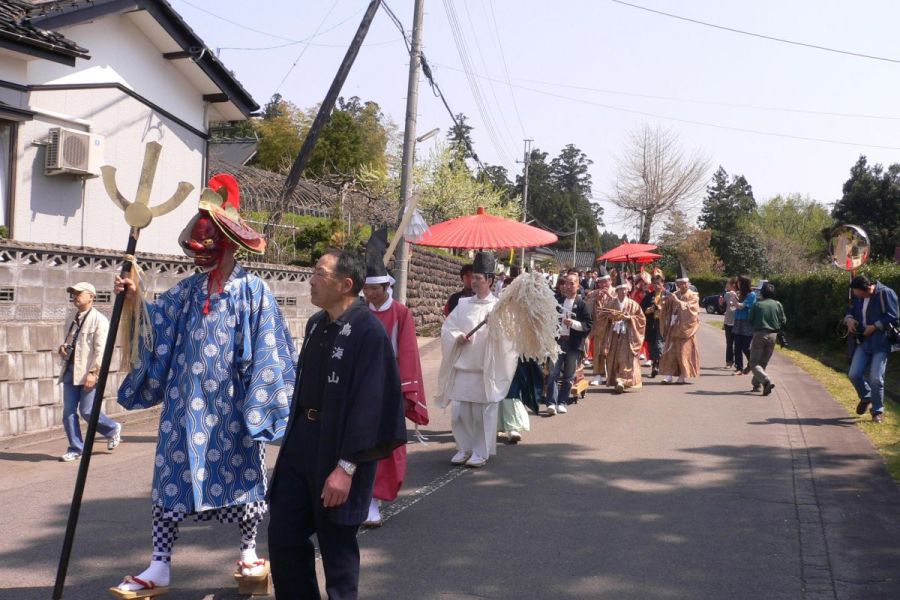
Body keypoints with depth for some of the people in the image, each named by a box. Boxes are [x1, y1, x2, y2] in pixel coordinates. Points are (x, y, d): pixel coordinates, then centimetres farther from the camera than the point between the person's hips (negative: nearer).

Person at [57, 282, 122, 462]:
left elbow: (101, 350, -14)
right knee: (68, 412, 4)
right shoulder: (72, 319, 16)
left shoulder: (99, 320, -7)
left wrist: (93, 373, -21)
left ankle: (113, 429, 19)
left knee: (87, 411, -7)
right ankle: (75, 449, 14)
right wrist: (63, 349, 5)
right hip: (70, 371, 7)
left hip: (88, 373, -7)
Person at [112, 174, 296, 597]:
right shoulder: (188, 290, 7)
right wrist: (135, 300, -14)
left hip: (231, 406, -4)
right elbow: (154, 325, 4)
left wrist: (258, 402, -11)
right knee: (172, 472, 5)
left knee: (241, 473, 8)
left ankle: (249, 555, 28)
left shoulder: (253, 291, -6)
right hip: (186, 402, 4)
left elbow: (267, 352, -8)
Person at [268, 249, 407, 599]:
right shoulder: (316, 324, 8)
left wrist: (347, 467, -21)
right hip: (301, 442, 8)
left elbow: (370, 403, -20)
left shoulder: (368, 331, -17)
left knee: (337, 546, 5)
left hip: (339, 448, -7)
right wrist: (294, 438, 18)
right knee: (283, 533, 11)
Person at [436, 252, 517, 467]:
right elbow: (446, 328, 8)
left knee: (483, 414, 3)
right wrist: (457, 337, -12)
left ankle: (481, 452, 15)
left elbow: (503, 336, -12)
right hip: (462, 367, 4)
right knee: (459, 412, 7)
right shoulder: (464, 304, 10)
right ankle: (464, 449, 22)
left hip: (485, 370, -4)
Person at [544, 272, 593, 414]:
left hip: (574, 344, -2)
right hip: (557, 341, 2)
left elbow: (589, 325, -6)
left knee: (568, 376, 6)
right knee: (553, 373, -8)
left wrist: (573, 323, -19)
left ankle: (562, 403, 15)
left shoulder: (581, 304, -1)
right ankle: (551, 403, -10)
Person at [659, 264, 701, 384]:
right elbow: (668, 310, 11)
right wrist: (667, 301, -7)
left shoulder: (693, 296, 0)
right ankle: (669, 375, -2)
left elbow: (689, 308, -16)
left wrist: (677, 301, -21)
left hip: (685, 328, -4)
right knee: (670, 351, -2)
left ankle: (682, 376, 5)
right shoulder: (675, 295, 12)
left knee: (683, 352, -3)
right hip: (673, 327, 4)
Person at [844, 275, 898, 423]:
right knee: (854, 374, -1)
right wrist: (849, 319, -2)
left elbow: (892, 317, -14)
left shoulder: (886, 294, -12)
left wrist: (875, 327, -18)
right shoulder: (858, 297, 8)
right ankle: (866, 398, 28)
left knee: (876, 378, -8)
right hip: (863, 342, 6)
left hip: (881, 344, -6)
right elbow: (851, 310, 20)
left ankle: (878, 411, 9)